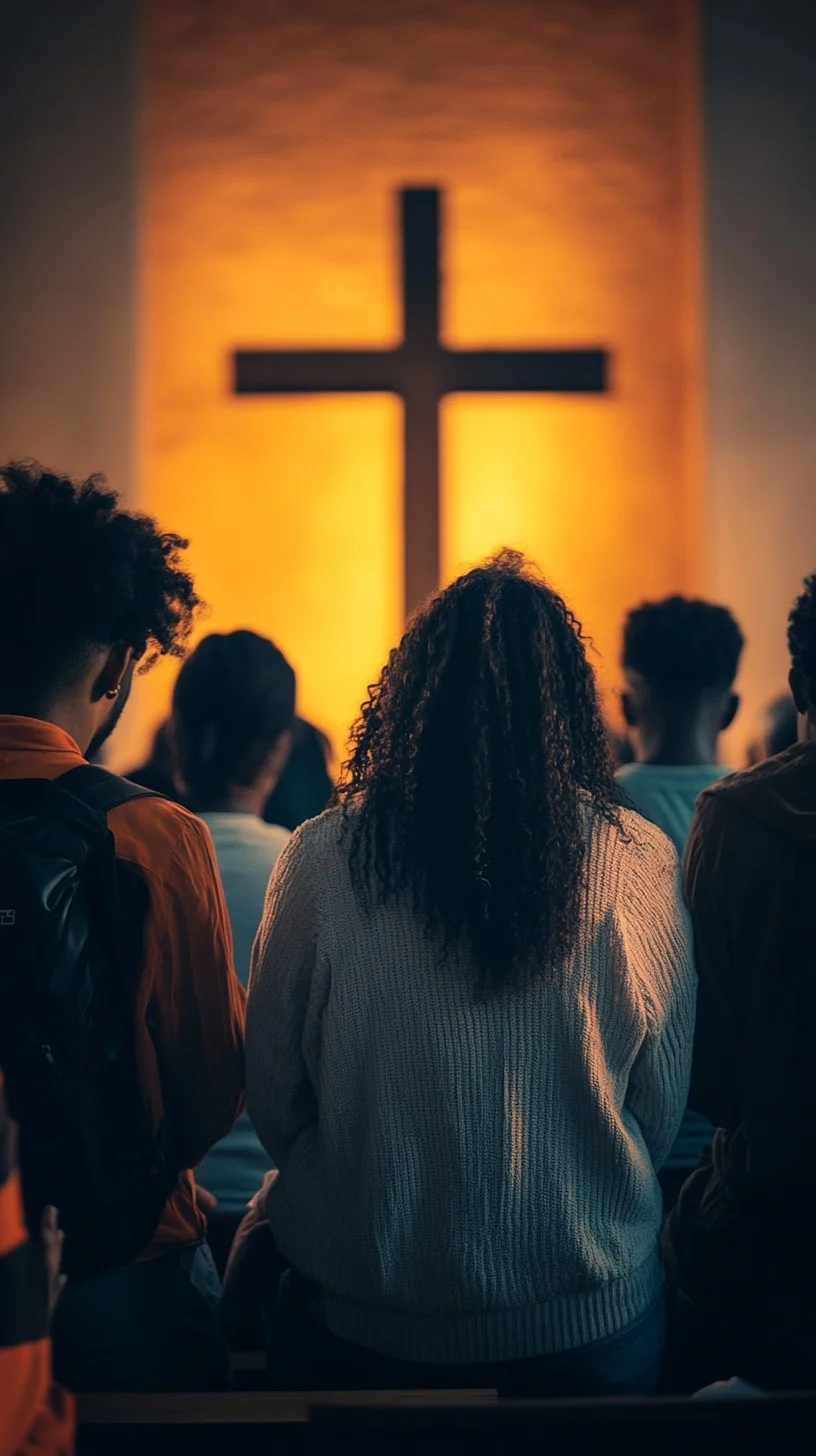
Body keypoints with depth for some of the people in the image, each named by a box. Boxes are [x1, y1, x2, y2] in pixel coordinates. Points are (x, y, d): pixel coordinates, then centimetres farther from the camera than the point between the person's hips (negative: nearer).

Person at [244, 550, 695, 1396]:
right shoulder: (640, 865, -13)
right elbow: (663, 1109, -2)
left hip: (357, 1317, 0)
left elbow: (272, 1095, -3)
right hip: (590, 1326, 1)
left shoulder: (320, 859, -15)